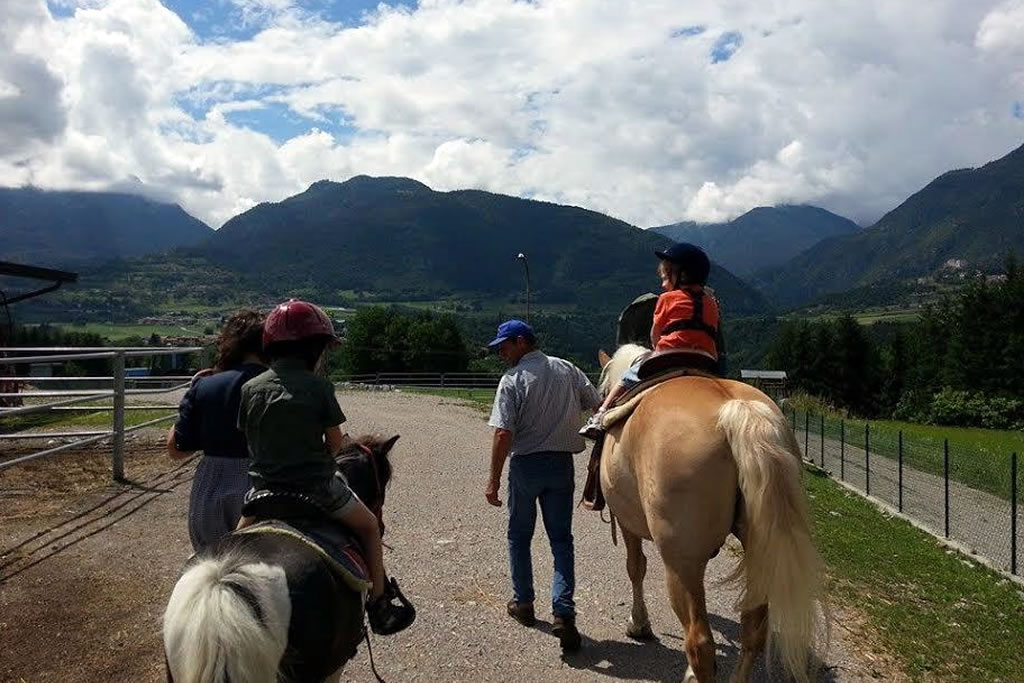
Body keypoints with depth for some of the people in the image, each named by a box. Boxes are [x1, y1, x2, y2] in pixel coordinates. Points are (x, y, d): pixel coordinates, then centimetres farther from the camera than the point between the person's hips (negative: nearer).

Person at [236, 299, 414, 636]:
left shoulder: (251, 388, -2)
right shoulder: (319, 387, -10)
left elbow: (250, 441, 4)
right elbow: (336, 443, -5)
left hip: (265, 488, 3)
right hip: (317, 487, -3)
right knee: (369, 526, 20)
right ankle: (379, 608, 23)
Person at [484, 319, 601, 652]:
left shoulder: (512, 379, -12)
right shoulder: (568, 370, 3)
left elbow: (503, 434, -18)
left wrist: (494, 480, -13)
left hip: (526, 465, -3)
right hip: (562, 464, 3)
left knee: (519, 535, 17)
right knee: (561, 539, 8)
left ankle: (523, 602, 29)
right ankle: (563, 612, -4)